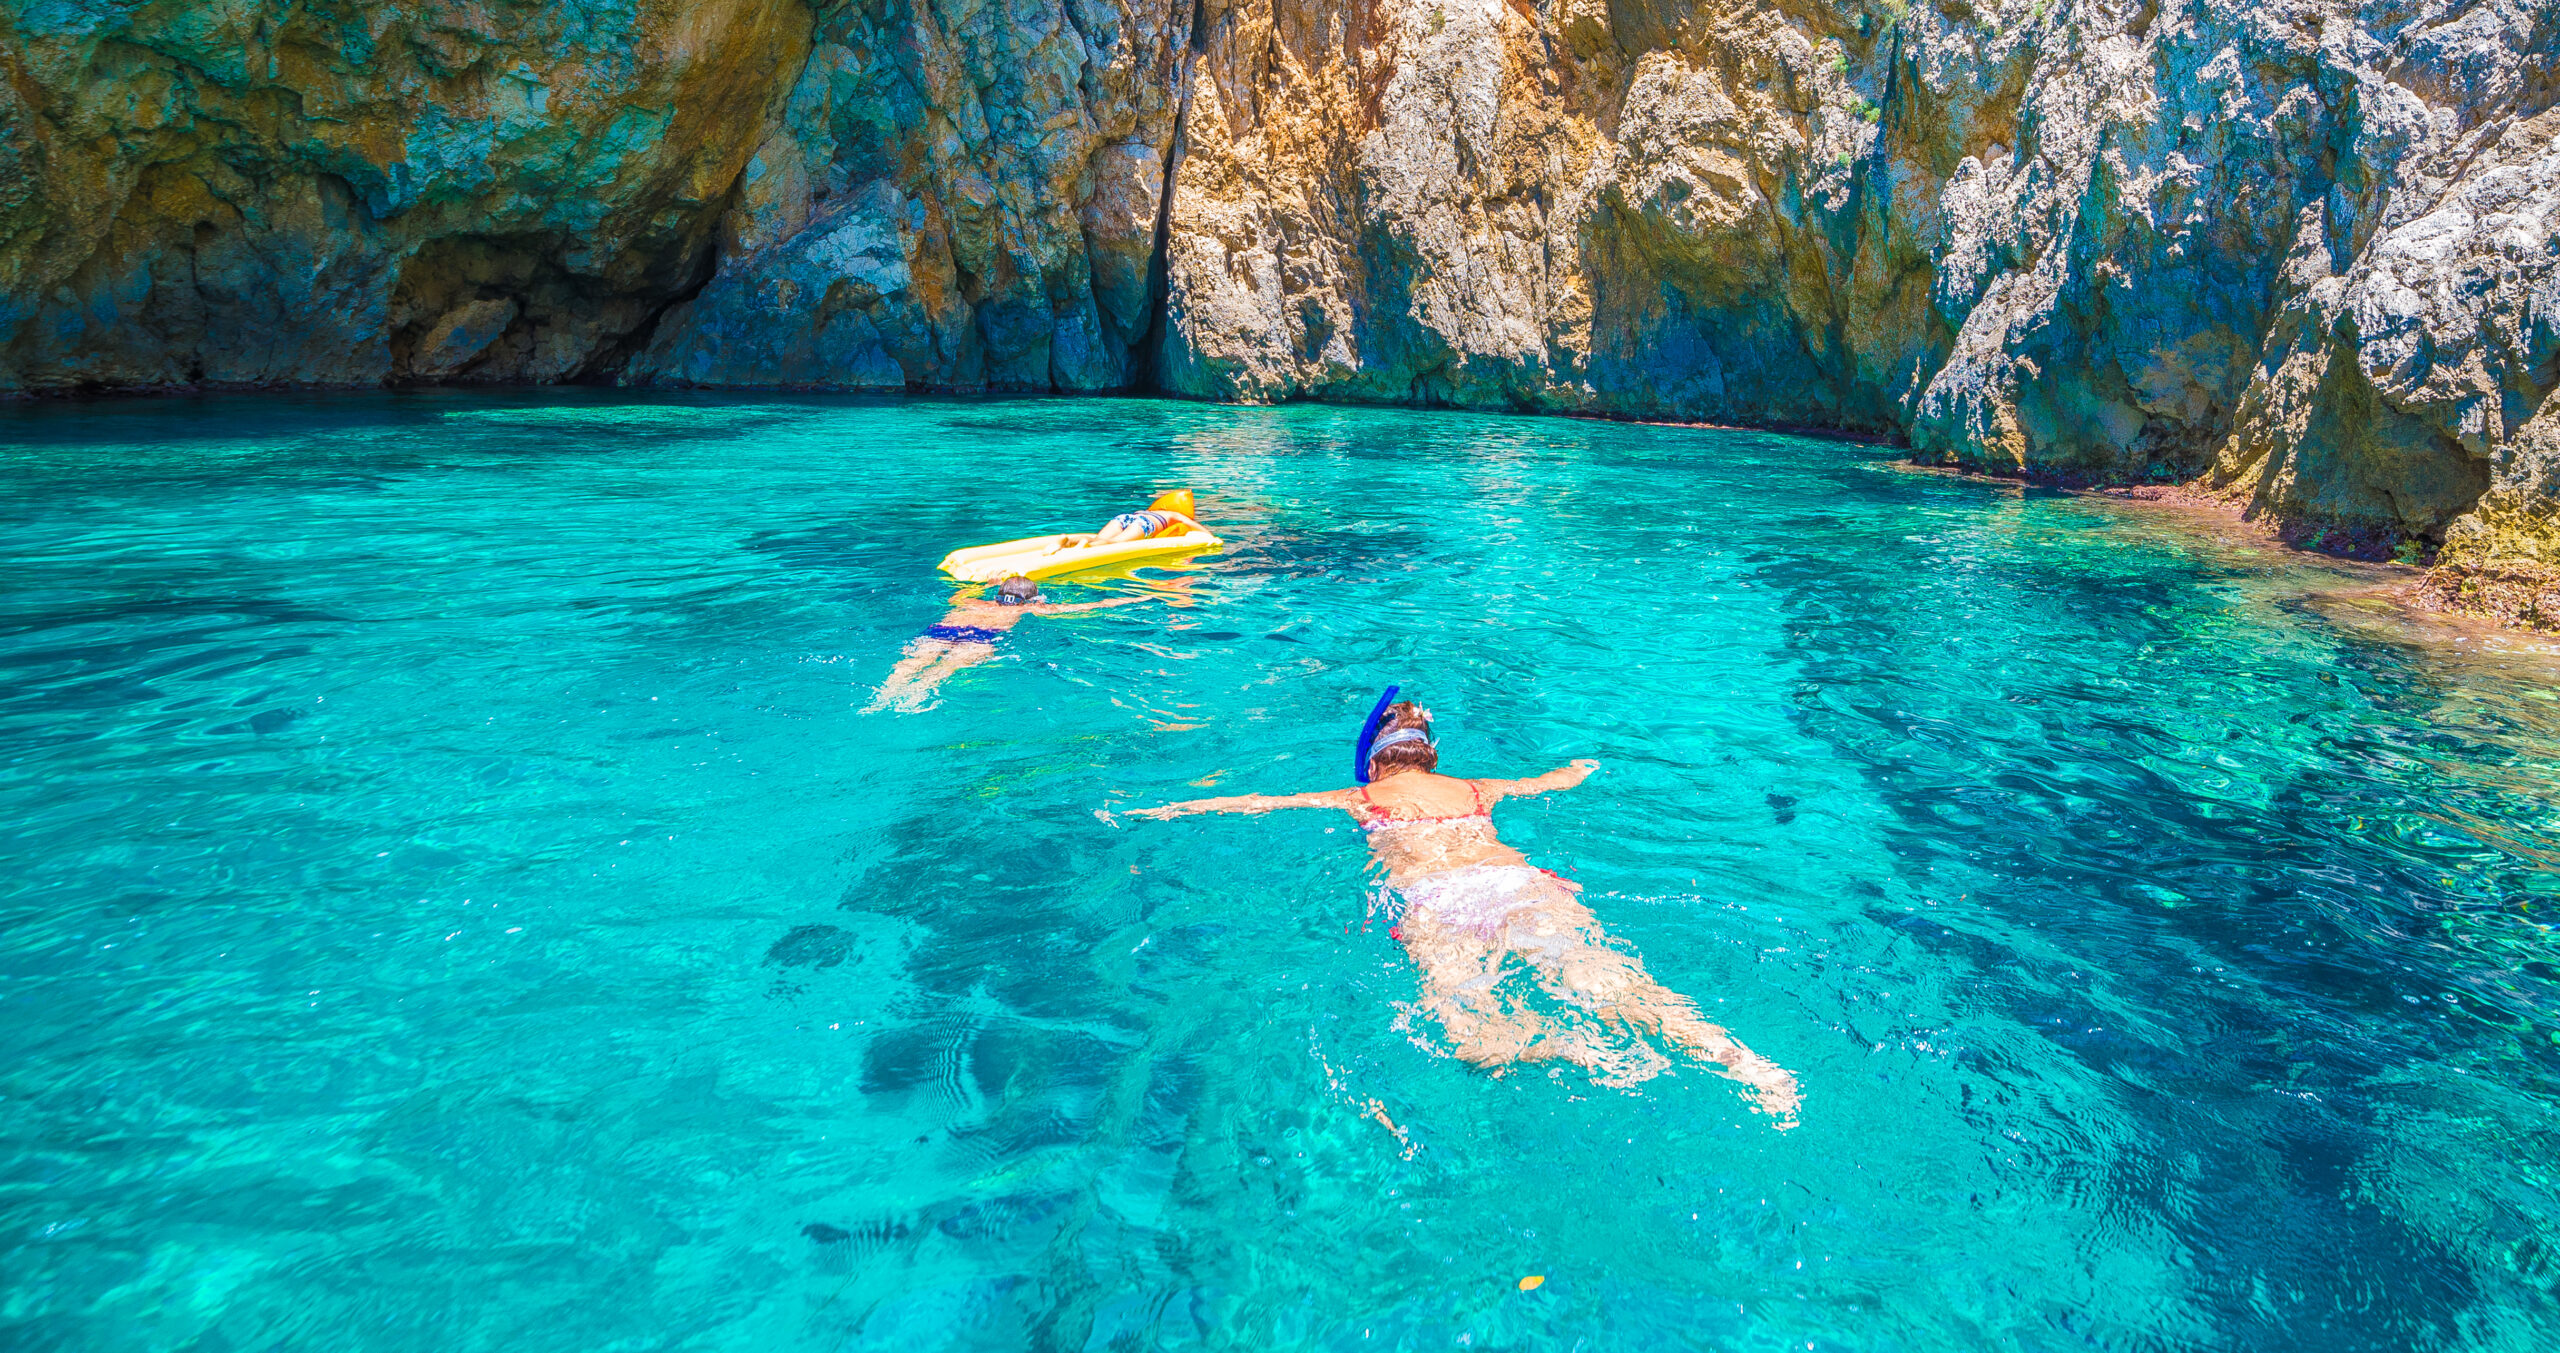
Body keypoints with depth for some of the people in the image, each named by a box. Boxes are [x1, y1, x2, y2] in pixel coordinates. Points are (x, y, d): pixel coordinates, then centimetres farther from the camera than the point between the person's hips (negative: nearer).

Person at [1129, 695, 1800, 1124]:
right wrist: (1582, 767, 75)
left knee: (1470, 1029, -22)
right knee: (1601, 975, -18)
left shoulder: (1360, 799, 30)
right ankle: (1725, 1050, -44)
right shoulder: (1479, 789, 36)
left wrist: (1163, 810, 49)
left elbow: (1253, 801, 36)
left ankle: (1587, 1046, -51)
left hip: (1438, 901, -3)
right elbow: (1561, 778, 52)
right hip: (1522, 881, 3)